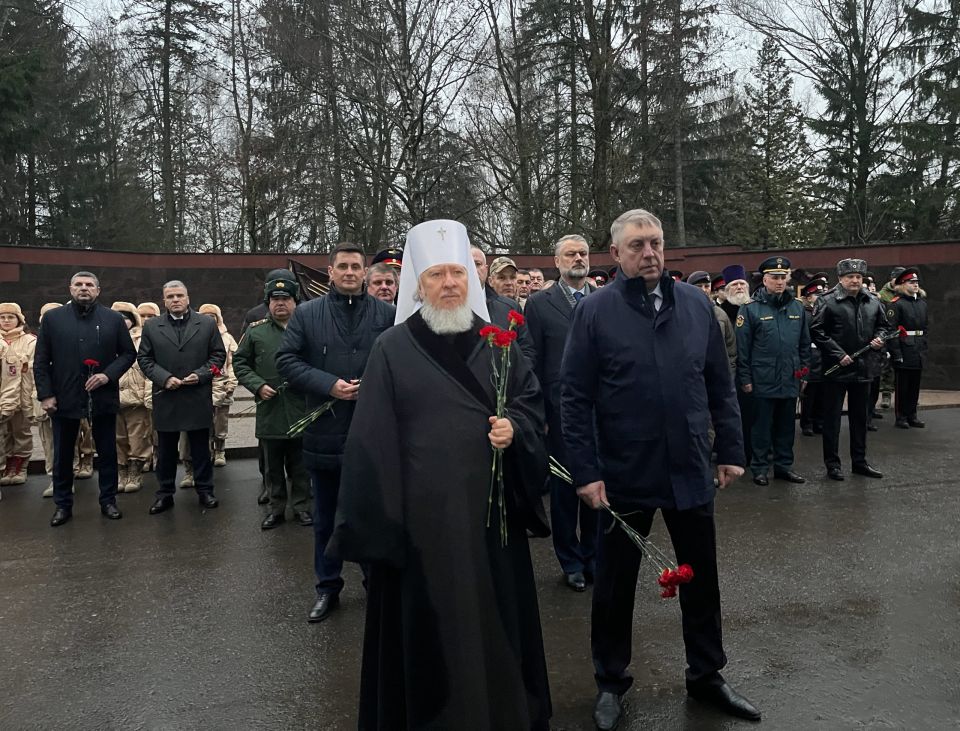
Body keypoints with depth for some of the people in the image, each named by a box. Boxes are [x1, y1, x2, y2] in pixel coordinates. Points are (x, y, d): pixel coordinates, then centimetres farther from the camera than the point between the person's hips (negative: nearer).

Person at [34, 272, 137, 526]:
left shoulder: (113, 319, 1)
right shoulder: (52, 318, 1)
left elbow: (128, 353, 3)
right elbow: (41, 361, 1)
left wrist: (108, 374, -12)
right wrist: (45, 394, -6)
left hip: (102, 397, 0)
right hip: (64, 398, 0)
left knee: (107, 453, 9)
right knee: (63, 455, 10)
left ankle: (108, 501, 22)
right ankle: (63, 505, 23)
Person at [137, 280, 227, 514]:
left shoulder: (208, 323, 3)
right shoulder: (152, 326, 6)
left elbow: (218, 354, 3)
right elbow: (144, 358, 5)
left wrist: (201, 374, -11)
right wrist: (164, 378, -10)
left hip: (198, 399, -1)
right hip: (165, 400, 1)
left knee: (201, 449, 8)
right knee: (166, 451, 10)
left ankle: (205, 491, 18)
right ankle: (165, 494, 20)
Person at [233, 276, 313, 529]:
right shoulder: (255, 331, 7)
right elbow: (240, 363, 9)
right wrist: (257, 385, -4)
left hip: (301, 410, -1)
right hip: (270, 411, 2)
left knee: (300, 465, 9)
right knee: (273, 466, 12)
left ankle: (302, 506, 22)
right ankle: (276, 508, 24)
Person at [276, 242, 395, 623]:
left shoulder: (387, 314, 0)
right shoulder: (306, 314, 3)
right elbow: (286, 359, -2)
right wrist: (329, 385, -14)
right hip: (325, 432, 1)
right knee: (326, 516, 13)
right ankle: (327, 588, 28)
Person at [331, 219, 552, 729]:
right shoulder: (392, 350, -3)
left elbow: (531, 399, 12)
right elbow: (372, 440, -4)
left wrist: (515, 427, -11)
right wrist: (376, 521, -7)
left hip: (491, 507, 3)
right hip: (423, 512, -3)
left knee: (497, 616, 14)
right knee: (429, 624, 7)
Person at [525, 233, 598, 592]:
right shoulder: (539, 304, 1)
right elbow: (533, 363, -1)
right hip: (560, 411, -2)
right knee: (563, 487, 8)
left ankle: (595, 556, 28)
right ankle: (571, 561, 24)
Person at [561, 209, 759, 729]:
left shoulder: (695, 304, 2)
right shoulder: (595, 311, -8)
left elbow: (721, 386, 7)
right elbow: (574, 398, -9)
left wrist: (731, 450, 5)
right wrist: (585, 471, -13)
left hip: (691, 472, 3)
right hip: (624, 476, -3)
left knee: (701, 579, 16)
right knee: (615, 583, 12)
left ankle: (706, 676, 38)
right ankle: (611, 682, 33)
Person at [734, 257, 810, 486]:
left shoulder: (797, 307, 8)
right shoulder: (751, 308, -7)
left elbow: (805, 343, 15)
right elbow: (742, 347, -8)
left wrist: (804, 369, 11)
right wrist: (745, 378, -9)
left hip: (790, 380, 5)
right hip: (763, 380, -5)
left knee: (787, 425, 14)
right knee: (762, 425, 5)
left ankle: (784, 465, 25)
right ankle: (760, 468, 15)